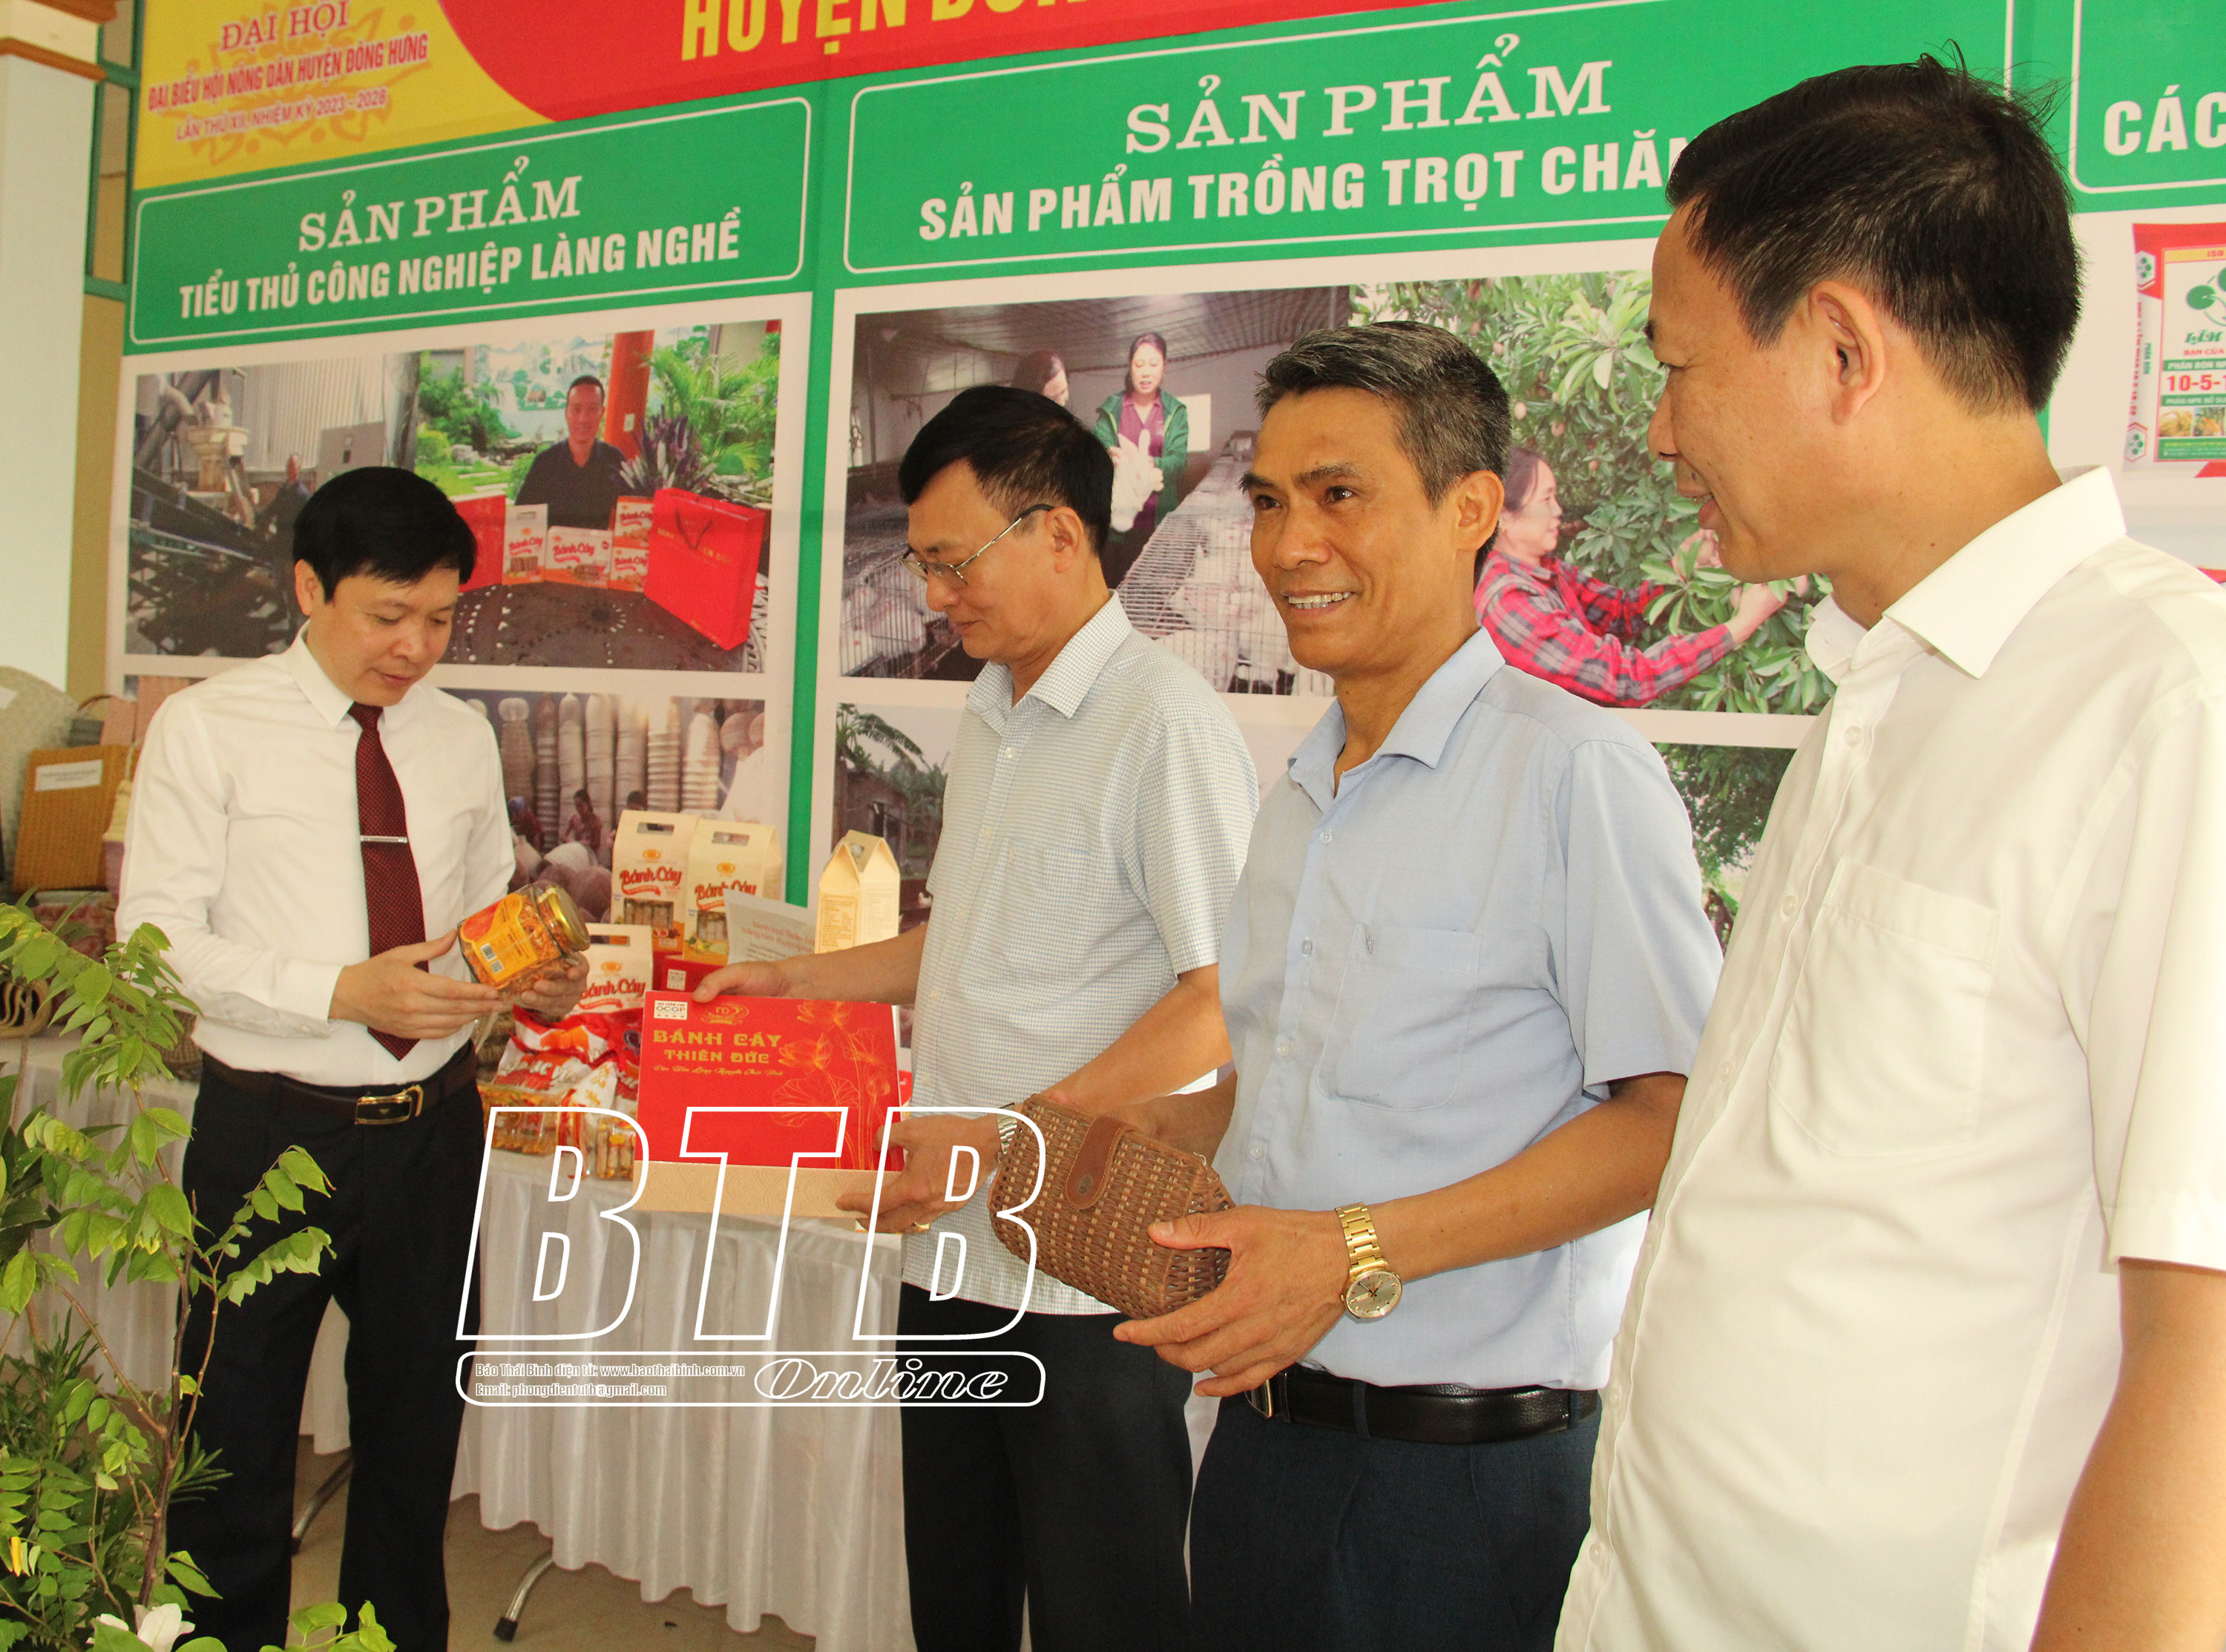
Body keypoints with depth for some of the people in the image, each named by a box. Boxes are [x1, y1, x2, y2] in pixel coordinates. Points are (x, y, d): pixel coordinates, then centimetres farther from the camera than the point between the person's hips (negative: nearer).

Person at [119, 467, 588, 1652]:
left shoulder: (461, 739, 6)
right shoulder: (207, 729, -8)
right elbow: (156, 939, -12)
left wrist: (538, 979, -9)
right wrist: (343, 991, -25)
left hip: (433, 1128, 4)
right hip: (269, 1131, -4)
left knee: (417, 1430, 19)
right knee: (236, 1444, 9)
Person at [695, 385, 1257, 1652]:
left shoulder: (1165, 720, -16)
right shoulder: (988, 723, 13)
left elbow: (1221, 1003, -21)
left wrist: (1000, 1140, -23)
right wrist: (794, 979, 19)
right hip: (955, 1251, 8)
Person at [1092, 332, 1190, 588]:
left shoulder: (1175, 411, 7)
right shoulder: (1111, 410, 5)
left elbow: (1179, 460, -5)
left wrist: (1151, 465, -27)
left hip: (1159, 518, 1)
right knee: (1114, 586, -3)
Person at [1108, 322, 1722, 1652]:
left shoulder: (1573, 770, -14)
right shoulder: (1302, 795, 13)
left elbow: (1670, 1115, -19)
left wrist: (1362, 1254, -22)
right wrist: (1169, 1131, 5)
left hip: (1468, 1468, -7)